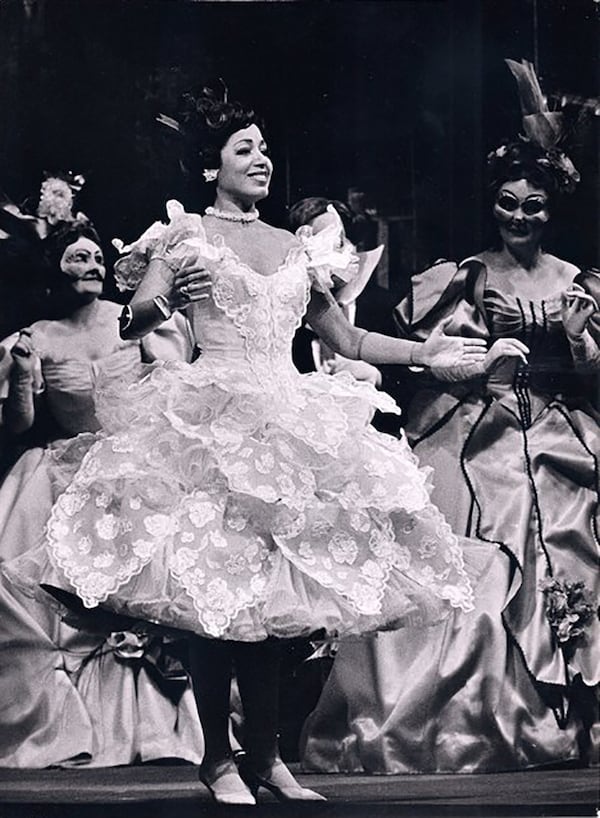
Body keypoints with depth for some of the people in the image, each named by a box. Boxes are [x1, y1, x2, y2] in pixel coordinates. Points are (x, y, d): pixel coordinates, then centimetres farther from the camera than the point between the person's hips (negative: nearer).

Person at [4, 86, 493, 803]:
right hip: (210, 421, -4)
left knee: (271, 589, 2)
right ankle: (217, 756, 4)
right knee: (214, 587, -8)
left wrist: (425, 351, 18)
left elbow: (346, 340, 23)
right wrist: (165, 299, -22)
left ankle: (265, 755, 11)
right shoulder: (184, 234, 5)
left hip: (289, 421, 4)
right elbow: (132, 323, -2)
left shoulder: (296, 248, 17)